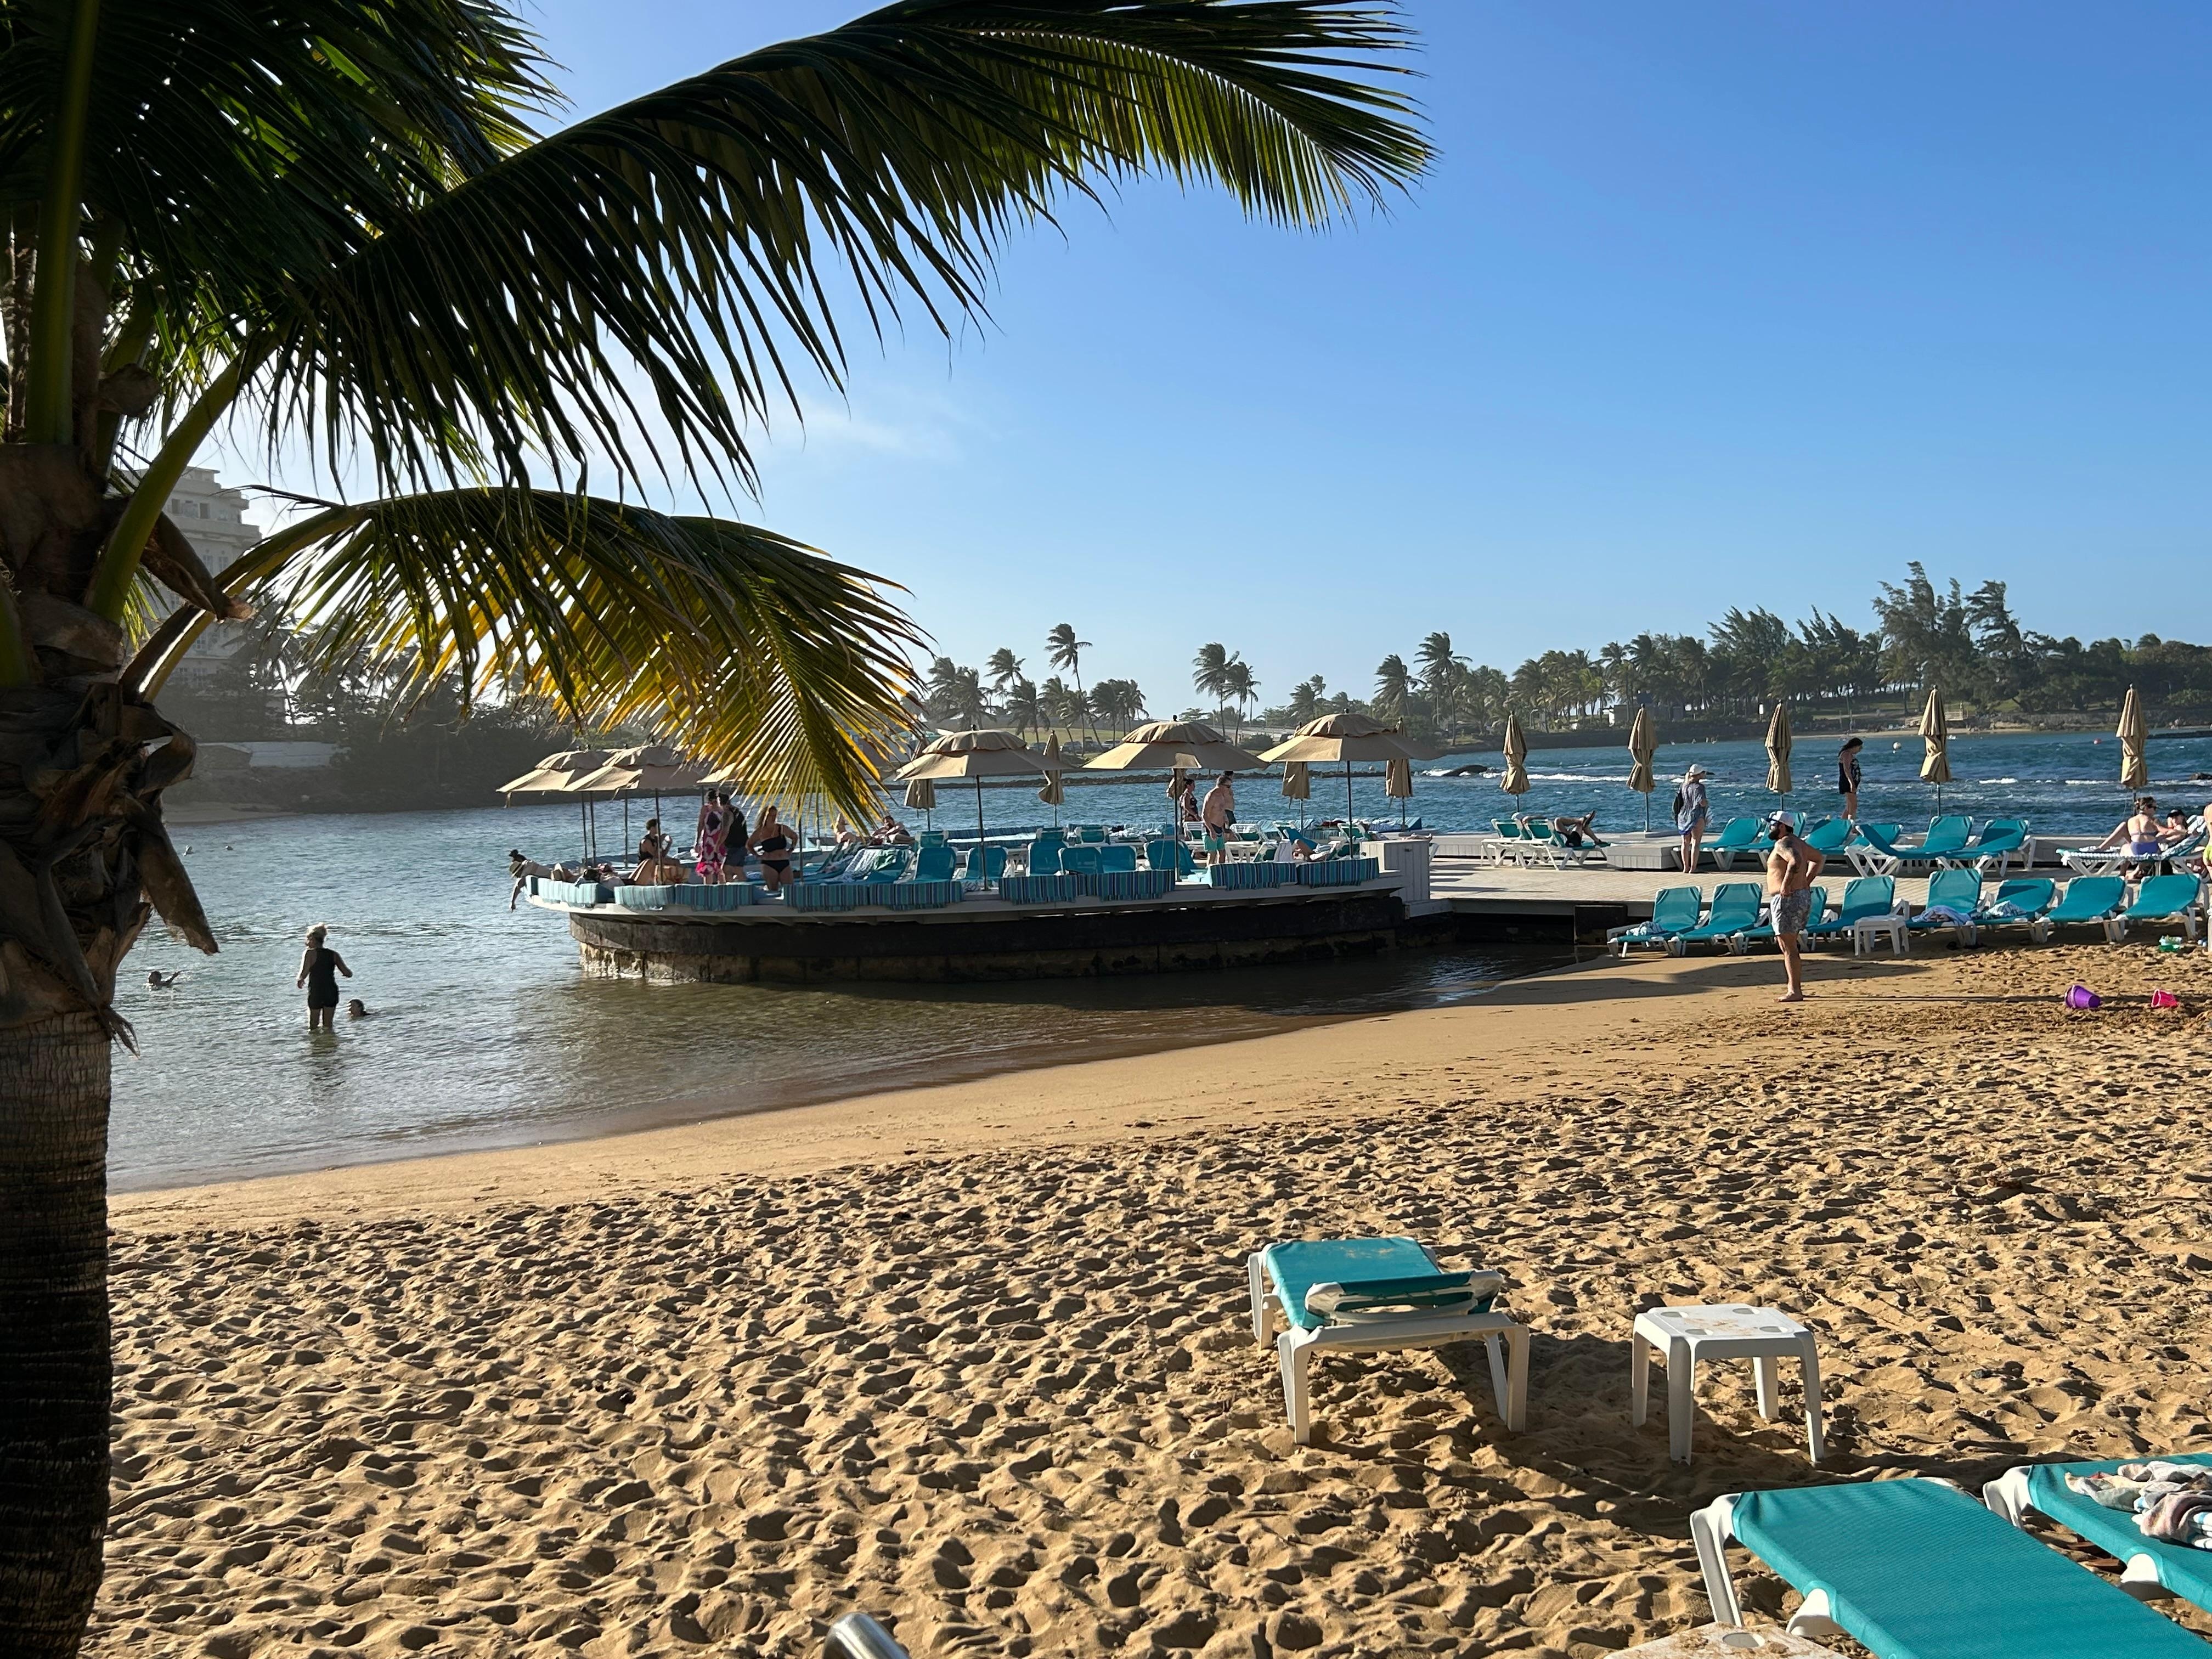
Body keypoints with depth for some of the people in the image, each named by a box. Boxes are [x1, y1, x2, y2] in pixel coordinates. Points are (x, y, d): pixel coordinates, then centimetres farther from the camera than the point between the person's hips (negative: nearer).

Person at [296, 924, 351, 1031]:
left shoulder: (311, 953, -7)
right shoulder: (334, 954, 4)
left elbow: (303, 974, -17)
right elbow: (348, 973, -2)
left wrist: (299, 980, 4)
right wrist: (349, 972, 21)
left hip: (315, 993, -4)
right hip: (332, 992, 4)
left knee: (313, 1026, 9)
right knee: (328, 1025, 12)